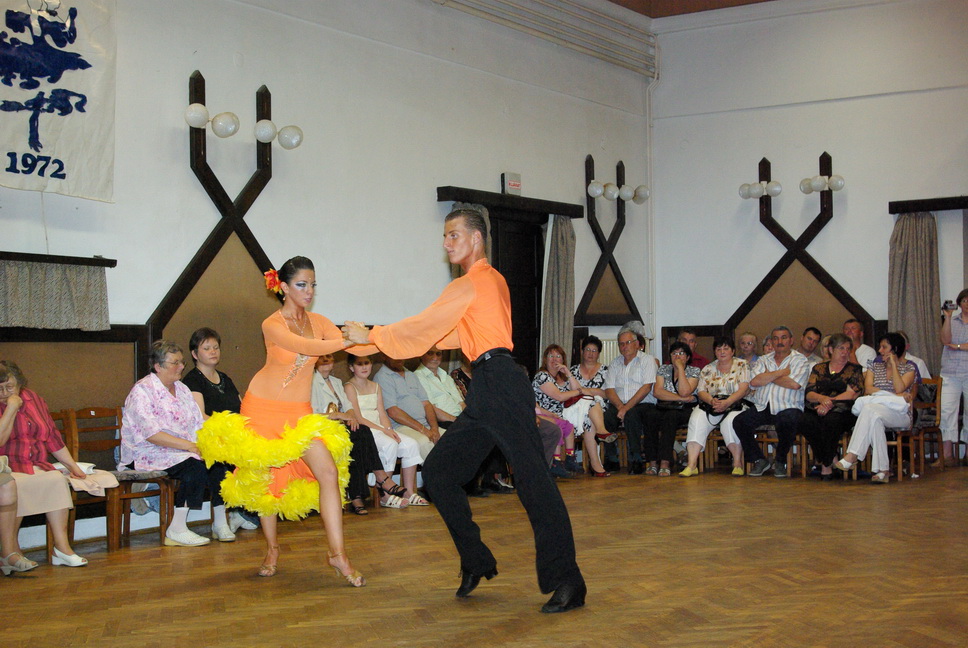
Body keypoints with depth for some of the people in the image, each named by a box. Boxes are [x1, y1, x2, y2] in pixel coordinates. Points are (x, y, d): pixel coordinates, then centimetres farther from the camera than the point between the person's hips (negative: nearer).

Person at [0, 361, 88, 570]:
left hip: (34, 466, 5)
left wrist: (73, 466, 19)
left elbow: (53, 437, 20)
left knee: (56, 479, -24)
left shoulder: (33, 399, 14)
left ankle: (62, 547, -24)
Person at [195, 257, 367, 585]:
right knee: (265, 478, 7)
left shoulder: (318, 322, -1)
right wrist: (346, 340, -44)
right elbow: (307, 347, -31)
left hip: (299, 412, 3)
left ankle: (338, 554, -15)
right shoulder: (272, 325, -14)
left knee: (329, 471, -16)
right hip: (263, 408, -3)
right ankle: (272, 549, 28)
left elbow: (357, 346, -12)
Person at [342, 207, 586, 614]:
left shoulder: (471, 283, -7)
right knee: (438, 471, 10)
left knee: (532, 479, -11)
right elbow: (455, 335, 26)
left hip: (499, 383, -11)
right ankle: (476, 562, 14)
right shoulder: (491, 280, 24)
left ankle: (566, 583, -12)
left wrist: (371, 336, 6)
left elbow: (423, 328, -5)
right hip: (487, 389, 11)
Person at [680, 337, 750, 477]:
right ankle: (691, 464, -34)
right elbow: (700, 391, 8)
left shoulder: (742, 365, 7)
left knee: (730, 421, -37)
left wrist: (727, 402, -19)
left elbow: (744, 389, -5)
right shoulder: (708, 369, 16)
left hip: (735, 405, -3)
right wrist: (712, 400, -15)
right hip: (711, 407, 3)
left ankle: (738, 464, -28)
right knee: (697, 417, -28)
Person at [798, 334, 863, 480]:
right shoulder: (819, 368, 22)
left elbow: (852, 394, 0)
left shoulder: (854, 369, 15)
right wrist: (822, 398, -13)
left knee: (830, 420, -38)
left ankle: (826, 464, -21)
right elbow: (809, 393, 9)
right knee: (806, 421, -33)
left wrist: (830, 402, -12)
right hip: (816, 409, 2)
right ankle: (831, 458, -16)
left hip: (842, 409, -2)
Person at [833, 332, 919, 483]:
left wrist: (893, 363, -3)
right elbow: (868, 389, 3)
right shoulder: (875, 365, 22)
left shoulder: (909, 367, 10)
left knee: (870, 409, -36)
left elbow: (899, 388, -10)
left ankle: (851, 457, -42)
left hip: (900, 414, -3)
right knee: (874, 419, -38)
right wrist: (895, 395, -9)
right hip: (876, 410, 3)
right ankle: (883, 470, -39)